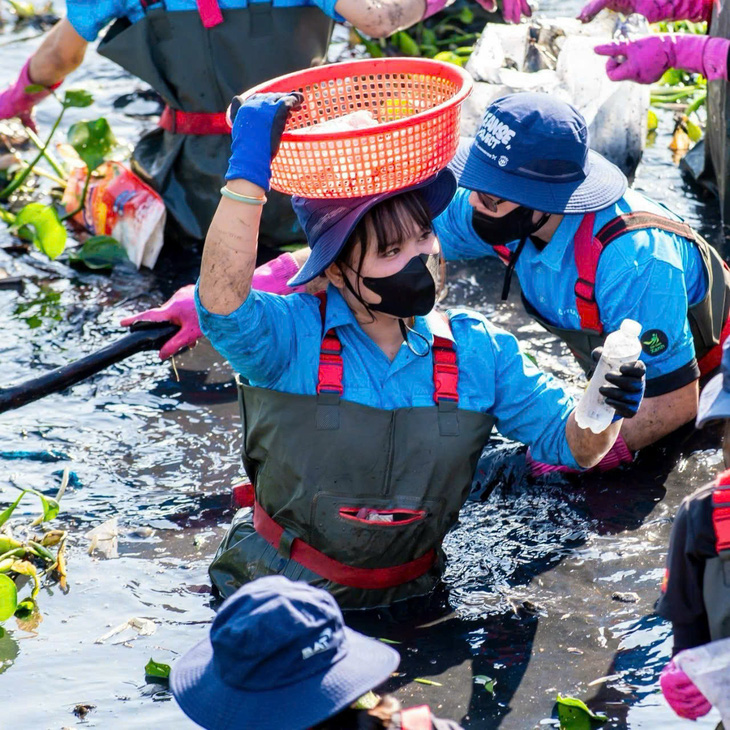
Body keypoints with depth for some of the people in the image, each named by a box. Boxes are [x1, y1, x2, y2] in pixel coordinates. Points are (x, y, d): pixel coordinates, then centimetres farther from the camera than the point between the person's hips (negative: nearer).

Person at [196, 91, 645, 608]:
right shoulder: (292, 337, -9)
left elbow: (571, 443, 6)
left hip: (405, 599, 3)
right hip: (275, 593, -3)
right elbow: (222, 304, -31)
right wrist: (248, 171, -35)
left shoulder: (477, 349, 3)